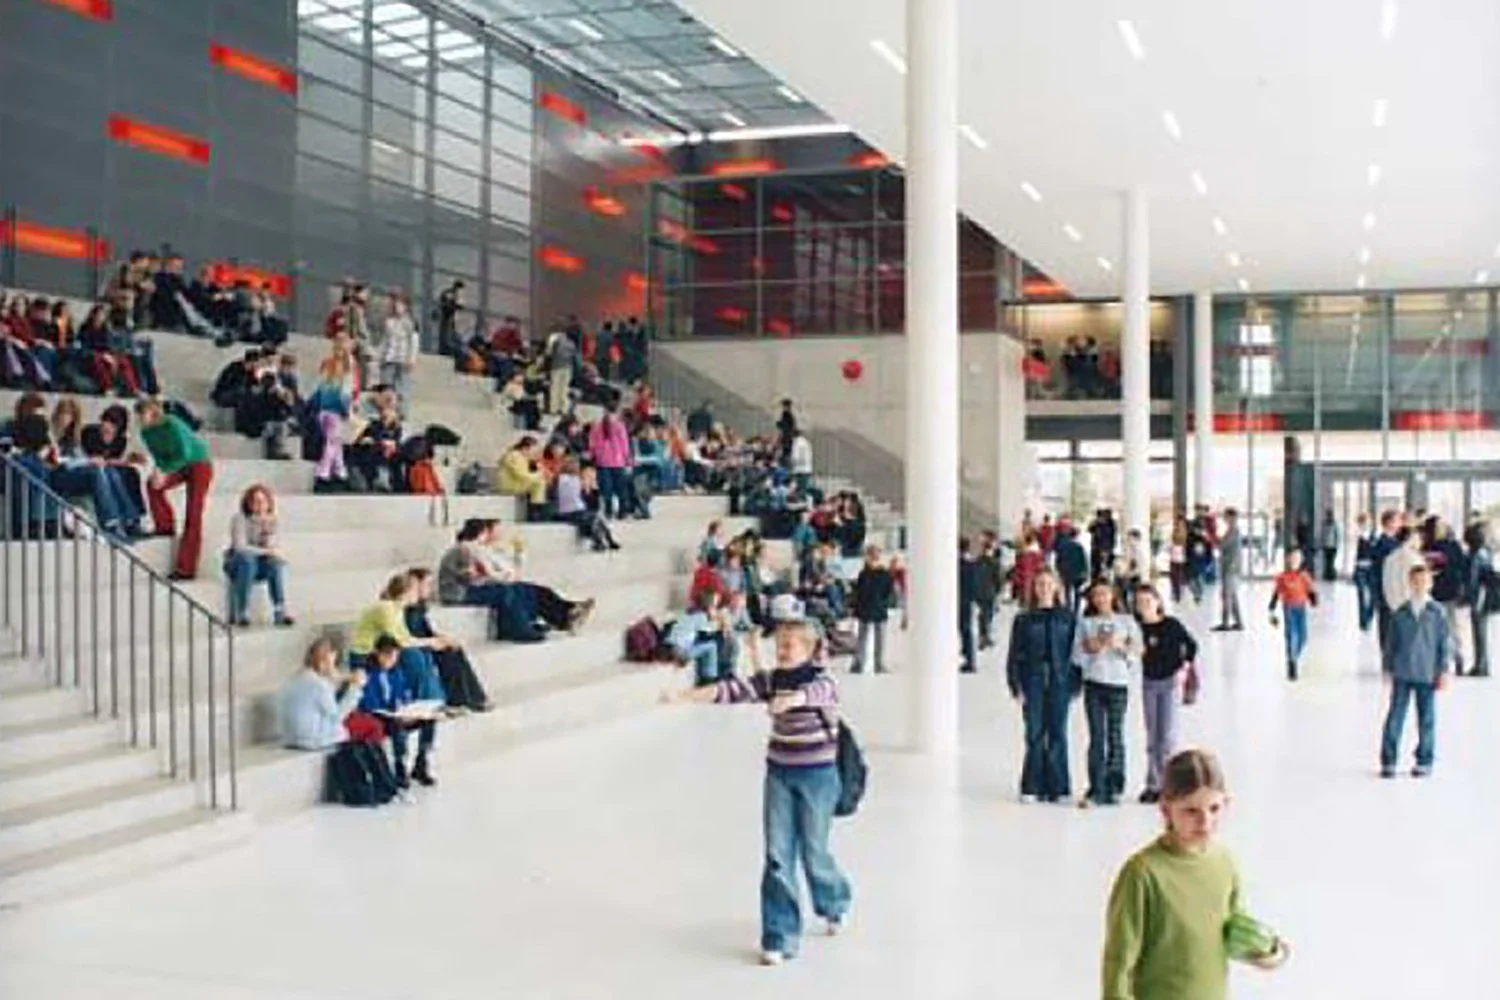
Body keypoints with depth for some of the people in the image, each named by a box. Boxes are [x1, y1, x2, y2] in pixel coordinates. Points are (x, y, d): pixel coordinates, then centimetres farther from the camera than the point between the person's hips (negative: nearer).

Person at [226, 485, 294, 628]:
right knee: (247, 559, -37)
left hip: (259, 564, 4)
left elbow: (271, 545, -3)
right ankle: (242, 613, -36)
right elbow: (240, 547, -24)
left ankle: (280, 612, -34)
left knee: (275, 563, -27)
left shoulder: (271, 520, 0)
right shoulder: (240, 518, -15)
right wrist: (267, 551, -30)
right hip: (236, 564, -4)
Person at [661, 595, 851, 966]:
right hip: (779, 773, 4)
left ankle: (835, 903, 40)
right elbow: (730, 690, -11)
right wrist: (684, 695, -24)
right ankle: (780, 938, 5)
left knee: (813, 853, 8)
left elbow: (812, 694, -38)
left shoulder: (823, 681, -14)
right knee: (777, 856, -1)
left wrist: (790, 700, -60)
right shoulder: (771, 680, 0)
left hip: (817, 775, -4)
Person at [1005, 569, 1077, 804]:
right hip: (1033, 681, 0)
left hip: (1060, 681, 0)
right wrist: (1016, 685, -4)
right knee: (1034, 735, 0)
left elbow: (1075, 651, 5)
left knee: (1057, 734, 2)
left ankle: (1056, 787, 9)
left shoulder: (1068, 618, 6)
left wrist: (1074, 684, -2)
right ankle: (1032, 787, 6)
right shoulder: (1024, 620, 5)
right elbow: (1014, 655, 4)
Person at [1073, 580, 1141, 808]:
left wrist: (1119, 646, -12)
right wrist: (1089, 647, -10)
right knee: (1096, 737, -2)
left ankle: (1114, 788, 9)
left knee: (1115, 736, 0)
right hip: (1093, 684, 1)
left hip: (1118, 683, 0)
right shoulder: (1085, 623, 10)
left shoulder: (1126, 622, 8)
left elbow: (1136, 655, 4)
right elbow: (1076, 657, 7)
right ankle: (1096, 790, 0)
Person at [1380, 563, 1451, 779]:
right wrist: (1388, 669, 7)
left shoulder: (1436, 613, -1)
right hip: (1402, 674, 1)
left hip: (1427, 675, -1)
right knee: (1395, 715, 0)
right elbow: (1391, 642, 8)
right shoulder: (1401, 613, 3)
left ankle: (1424, 762, 18)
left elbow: (1444, 643, 1)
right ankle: (1388, 761, 5)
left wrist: (1444, 671, -1)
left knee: (1426, 718, 7)